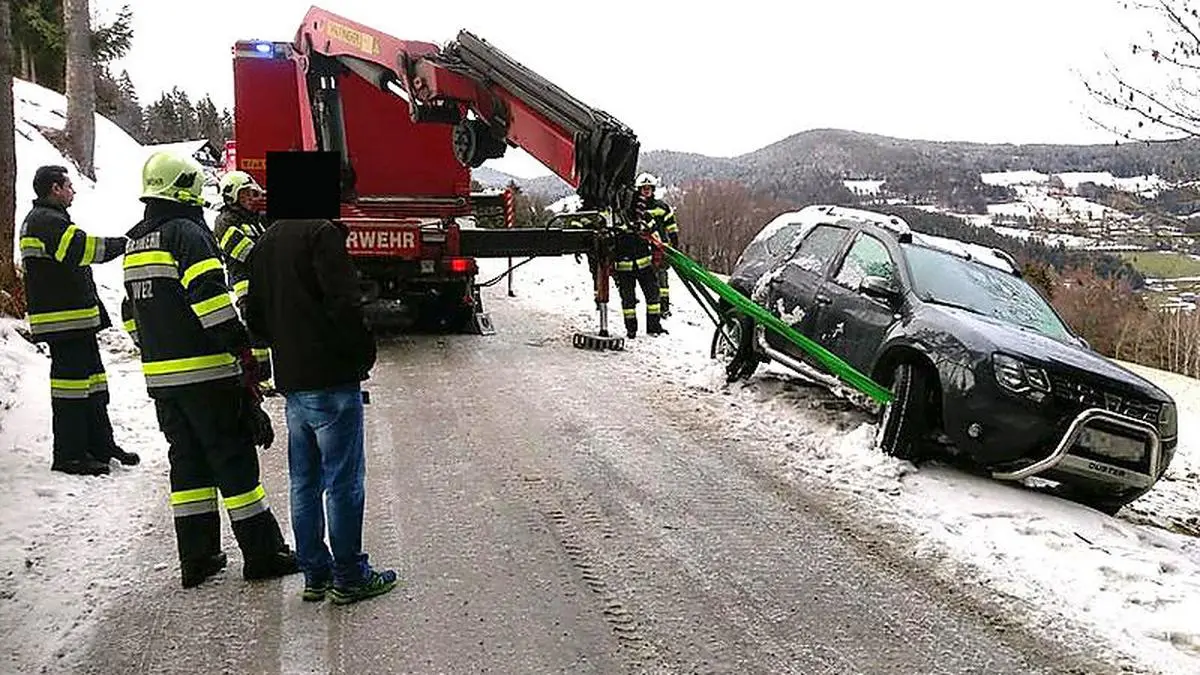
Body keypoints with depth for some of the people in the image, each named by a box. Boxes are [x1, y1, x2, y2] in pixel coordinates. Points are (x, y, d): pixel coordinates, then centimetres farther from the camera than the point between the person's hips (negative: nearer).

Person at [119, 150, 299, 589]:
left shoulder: (136, 242, 17)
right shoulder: (188, 232, -10)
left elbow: (132, 310, 22)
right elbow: (209, 297, -20)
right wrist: (241, 347, -17)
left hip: (159, 374, 8)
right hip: (206, 372, -8)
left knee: (187, 461, 13)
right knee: (235, 460, -2)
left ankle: (196, 559, 17)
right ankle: (262, 555, 3)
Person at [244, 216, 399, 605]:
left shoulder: (267, 241, 14)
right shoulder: (322, 233, -13)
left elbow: (255, 314, 18)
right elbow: (344, 306, -20)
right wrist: (364, 354, -6)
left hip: (291, 383, 8)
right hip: (332, 382, -8)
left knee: (304, 483, 14)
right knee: (343, 483, 0)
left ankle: (315, 574, 23)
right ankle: (349, 577, 9)